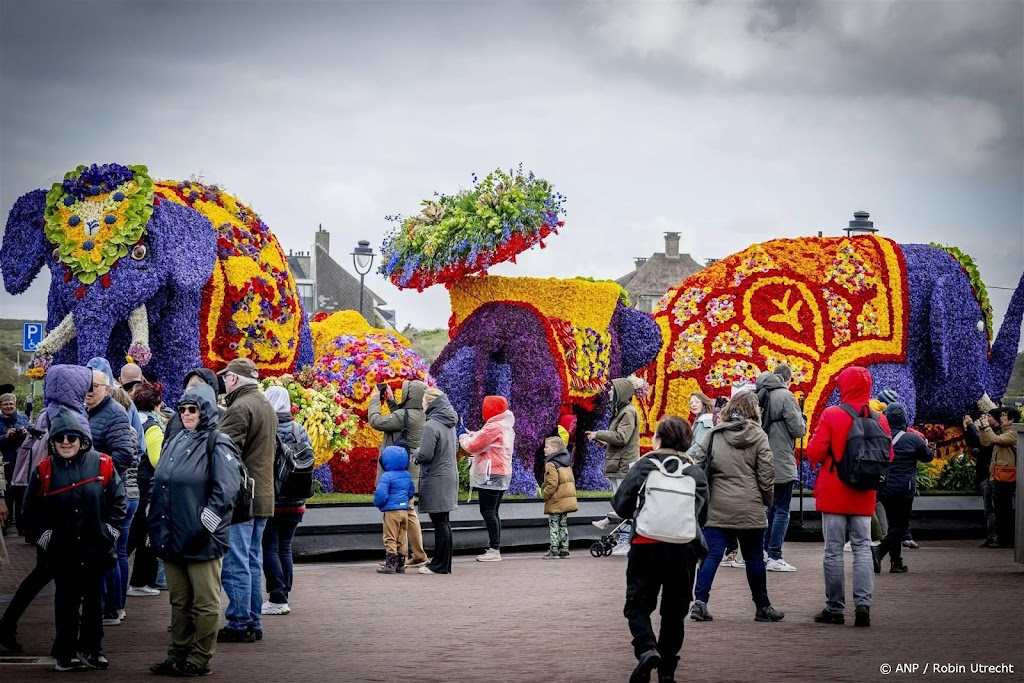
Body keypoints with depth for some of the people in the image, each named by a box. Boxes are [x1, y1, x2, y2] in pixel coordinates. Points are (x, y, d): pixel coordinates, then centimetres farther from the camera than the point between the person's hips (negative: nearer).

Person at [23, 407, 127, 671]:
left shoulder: (102, 465, -4)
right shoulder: (44, 470, -3)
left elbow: (118, 499, 3)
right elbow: (31, 507, 6)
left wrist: (112, 528, -1)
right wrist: (42, 535, 0)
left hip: (96, 549, 1)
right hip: (62, 552, 0)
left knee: (94, 600, 10)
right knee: (66, 602, 6)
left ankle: (91, 650, 21)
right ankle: (66, 653, 15)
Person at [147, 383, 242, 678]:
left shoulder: (218, 444, -8)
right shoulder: (175, 443, 15)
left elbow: (226, 490, -15)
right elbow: (159, 485, 21)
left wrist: (204, 524, -16)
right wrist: (157, 527, 13)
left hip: (201, 540, -7)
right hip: (172, 539, 8)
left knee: (205, 603, 2)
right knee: (179, 601, 14)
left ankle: (200, 659, 7)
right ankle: (177, 656, 21)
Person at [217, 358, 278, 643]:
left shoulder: (239, 408, -14)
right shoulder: (268, 408, 17)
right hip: (263, 496, 10)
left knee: (235, 563, -5)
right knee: (253, 561, 14)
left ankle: (239, 624, -4)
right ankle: (253, 622, 18)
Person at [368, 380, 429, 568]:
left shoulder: (405, 415, -20)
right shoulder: (422, 416, 7)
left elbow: (376, 421, -16)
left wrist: (375, 400, -2)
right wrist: (391, 400, 20)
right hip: (412, 469, 9)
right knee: (408, 512, 17)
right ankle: (419, 556, 19)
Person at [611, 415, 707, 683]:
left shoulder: (643, 467, 1)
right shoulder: (697, 474, 8)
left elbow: (620, 506, 1)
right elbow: (702, 516, 14)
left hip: (647, 547, -2)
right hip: (684, 549, 2)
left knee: (638, 605, 7)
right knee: (674, 611, 13)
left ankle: (646, 649, -19)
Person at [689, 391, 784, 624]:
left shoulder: (714, 435, 2)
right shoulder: (759, 437, -2)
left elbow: (700, 467, 2)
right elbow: (766, 475, -1)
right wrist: (768, 500, 14)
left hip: (717, 508, 1)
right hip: (750, 509, -1)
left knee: (711, 554, 2)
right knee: (754, 557, 9)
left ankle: (700, 601, -9)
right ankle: (762, 607, 19)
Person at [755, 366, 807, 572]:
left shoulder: (760, 395, 8)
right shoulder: (785, 396, -13)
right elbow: (798, 430, -13)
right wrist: (801, 418, 6)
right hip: (782, 463, -7)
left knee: (770, 508, 18)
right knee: (782, 510, -2)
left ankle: (764, 552, 20)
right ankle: (774, 557, -3)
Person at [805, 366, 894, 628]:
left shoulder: (831, 415, -11)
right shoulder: (879, 419, 1)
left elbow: (814, 453, -13)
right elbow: (888, 456, 7)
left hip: (834, 494, -3)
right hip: (864, 497, 3)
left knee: (833, 550, 3)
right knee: (863, 547, 8)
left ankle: (835, 608, 7)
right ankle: (863, 603, -4)